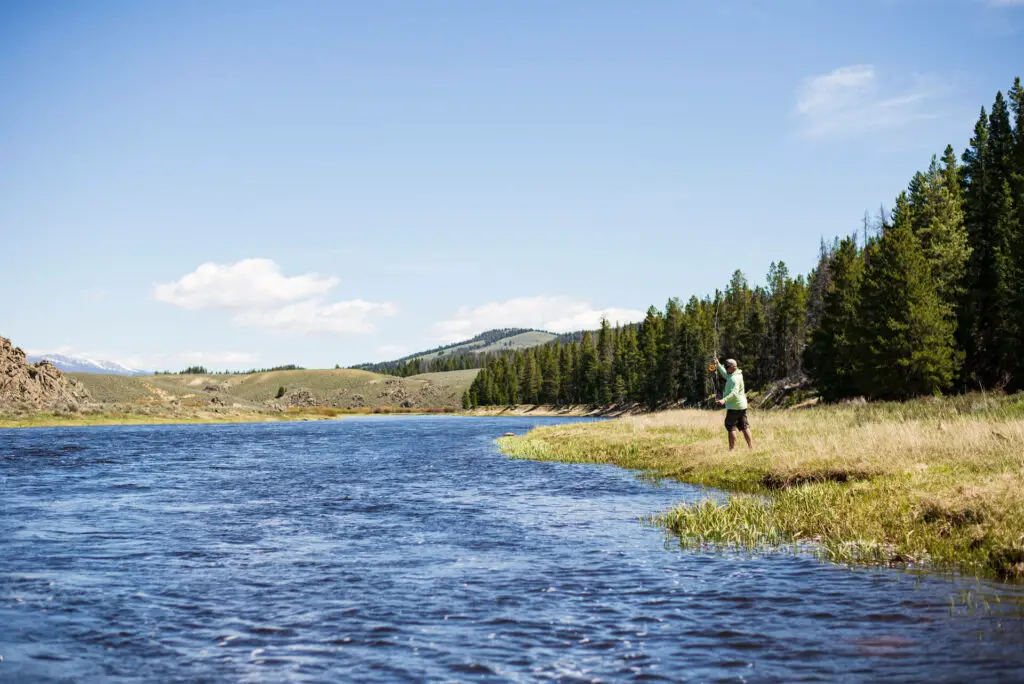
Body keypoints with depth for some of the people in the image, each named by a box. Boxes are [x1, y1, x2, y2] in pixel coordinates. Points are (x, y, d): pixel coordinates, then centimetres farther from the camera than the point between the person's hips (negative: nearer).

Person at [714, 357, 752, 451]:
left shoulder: (734, 378, -19)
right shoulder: (737, 374, 12)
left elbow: (734, 393, -32)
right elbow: (725, 374, 32)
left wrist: (724, 400, -41)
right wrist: (718, 365, 26)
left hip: (734, 407, -10)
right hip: (742, 406, 10)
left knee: (731, 427, -4)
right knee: (744, 426, 12)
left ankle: (732, 449, -4)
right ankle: (751, 447, 13)